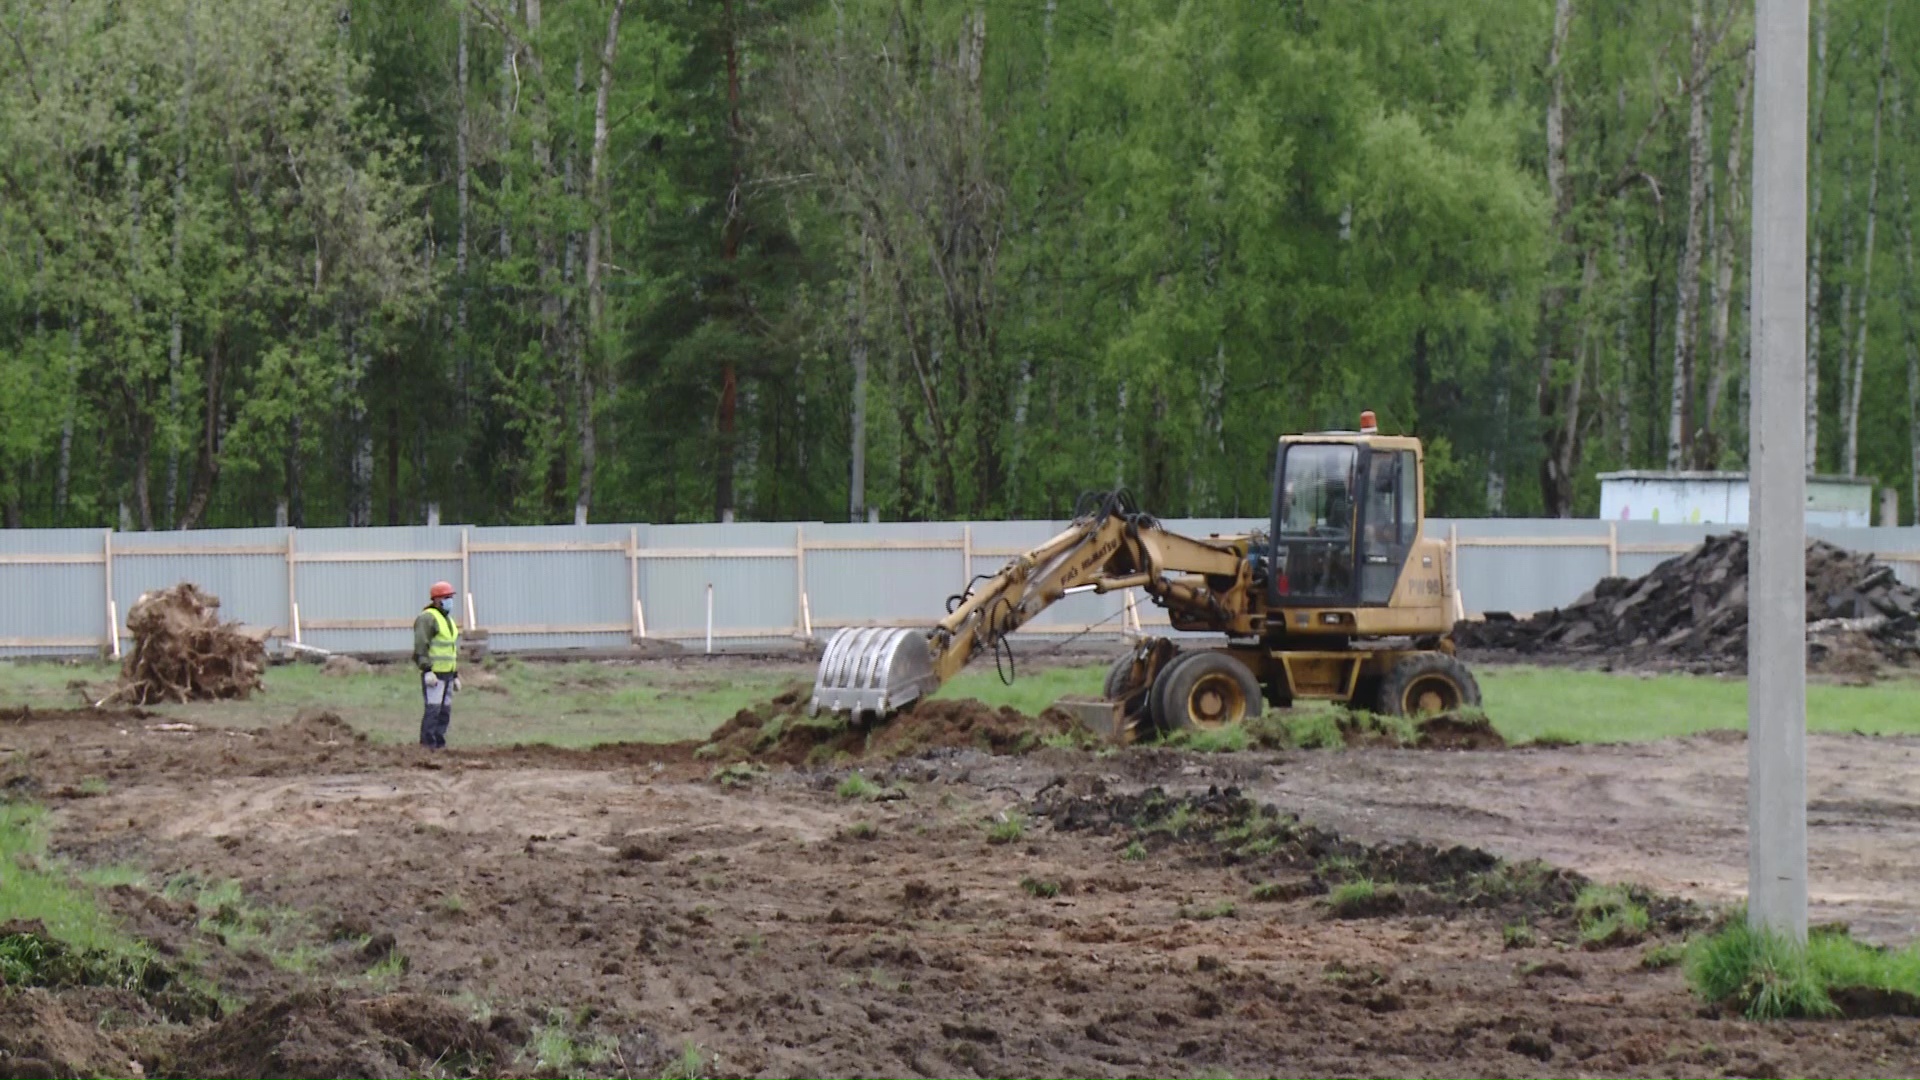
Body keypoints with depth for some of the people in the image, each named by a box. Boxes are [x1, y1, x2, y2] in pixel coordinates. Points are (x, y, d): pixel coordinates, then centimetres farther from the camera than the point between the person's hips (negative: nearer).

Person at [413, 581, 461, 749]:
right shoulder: (427, 618, -9)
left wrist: (456, 675, 23)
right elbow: (420, 646, -17)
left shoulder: (448, 619, 20)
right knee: (433, 709, -13)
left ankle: (439, 743, 11)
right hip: (433, 673, -9)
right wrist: (427, 671, -24)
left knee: (445, 711, 7)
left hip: (447, 673, 9)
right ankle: (428, 744, -12)